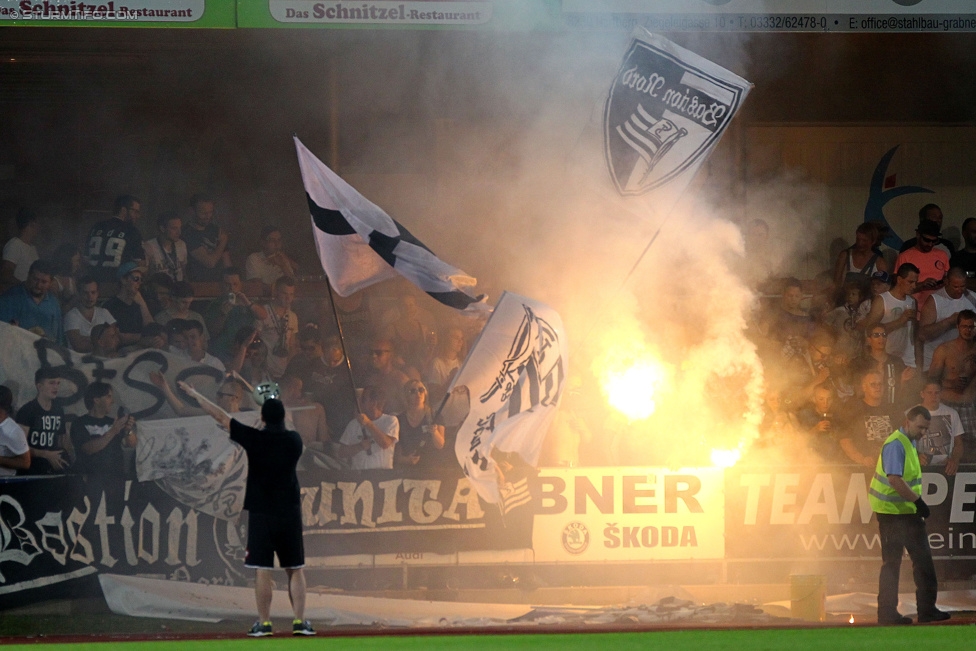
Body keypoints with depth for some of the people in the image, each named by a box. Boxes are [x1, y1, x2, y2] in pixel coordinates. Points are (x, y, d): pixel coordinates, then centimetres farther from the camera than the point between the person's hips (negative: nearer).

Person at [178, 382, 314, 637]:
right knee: (295, 569, 7)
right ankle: (300, 621, 2)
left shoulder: (255, 439, -8)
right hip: (290, 513, 2)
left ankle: (264, 623, -2)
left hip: (260, 513, -2)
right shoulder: (294, 440, -1)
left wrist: (194, 394, 8)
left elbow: (221, 417, -1)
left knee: (263, 570, -1)